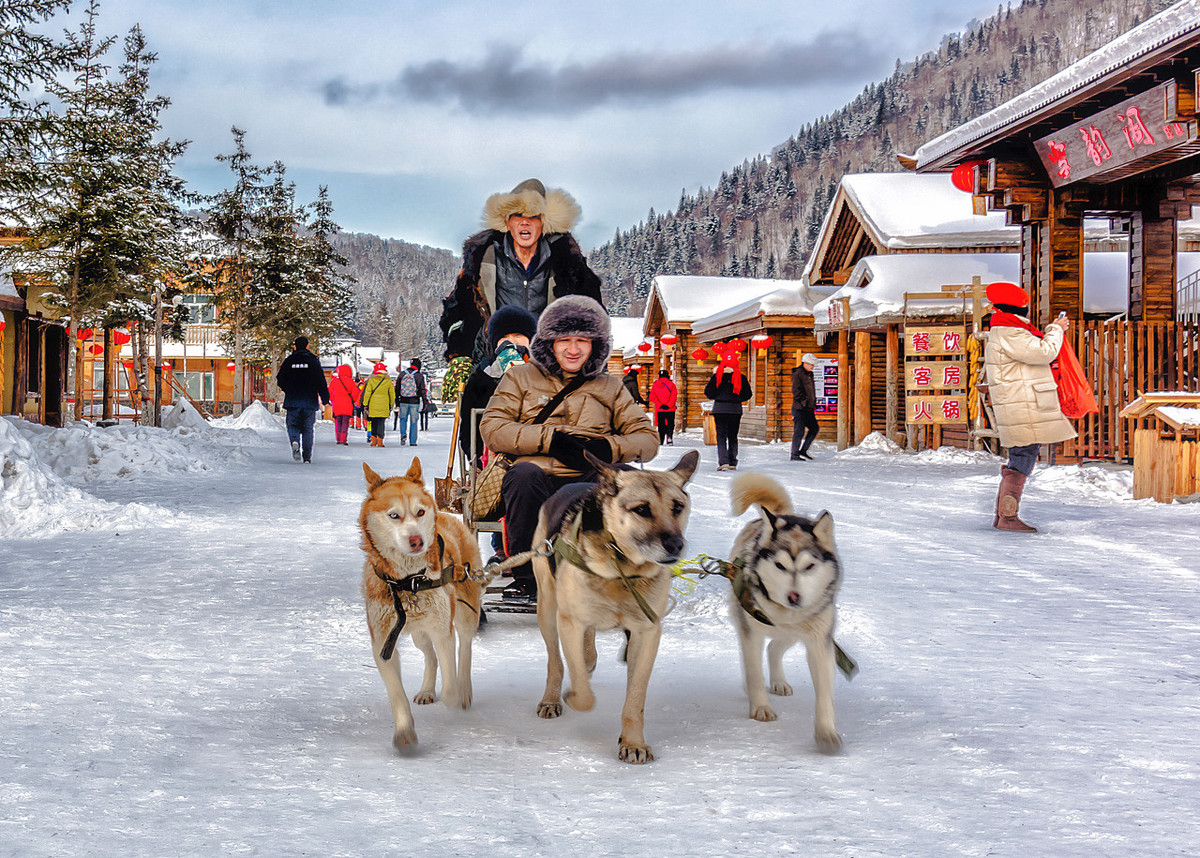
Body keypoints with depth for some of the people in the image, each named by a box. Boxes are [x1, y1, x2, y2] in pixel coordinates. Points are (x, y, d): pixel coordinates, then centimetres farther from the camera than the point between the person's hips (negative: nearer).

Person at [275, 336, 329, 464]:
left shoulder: (289, 361, 5)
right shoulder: (313, 361, 1)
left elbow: (280, 380, 7)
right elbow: (321, 382, -5)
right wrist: (325, 399, -2)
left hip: (292, 401, 0)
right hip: (310, 401, 0)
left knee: (293, 425, 8)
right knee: (308, 428, 8)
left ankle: (295, 441, -24)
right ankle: (307, 456, 3)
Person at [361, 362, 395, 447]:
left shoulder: (371, 380, -1)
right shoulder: (388, 381, 0)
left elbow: (367, 393, -2)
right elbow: (392, 394, 7)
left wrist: (365, 405, 3)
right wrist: (391, 405, 20)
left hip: (372, 406, 1)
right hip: (384, 407, -1)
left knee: (374, 422, 13)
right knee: (381, 423, 2)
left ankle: (373, 440, 10)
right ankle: (380, 441, -7)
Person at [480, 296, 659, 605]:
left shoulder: (610, 387, 22)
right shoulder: (521, 377, 17)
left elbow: (647, 438, 13)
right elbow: (492, 428, 3)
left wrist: (608, 448, -8)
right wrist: (551, 439, -9)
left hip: (587, 484, 1)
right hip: (535, 482, -1)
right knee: (524, 473, -37)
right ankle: (525, 577, -23)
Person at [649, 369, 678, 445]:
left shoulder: (655, 385, 5)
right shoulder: (671, 384, -1)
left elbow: (652, 397, -3)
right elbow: (674, 396, -10)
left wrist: (660, 405, -8)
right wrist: (668, 405, -11)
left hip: (659, 410, 2)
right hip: (670, 409, -2)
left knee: (661, 426, 9)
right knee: (670, 424, 5)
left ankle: (661, 441, 4)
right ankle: (669, 437, -17)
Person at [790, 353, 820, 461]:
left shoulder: (809, 375, 18)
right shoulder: (798, 374, -10)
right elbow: (796, 391, -18)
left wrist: (813, 403, 17)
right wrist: (804, 402, -22)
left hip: (808, 409, 9)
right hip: (799, 408, -9)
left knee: (814, 428, 9)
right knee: (799, 431, -8)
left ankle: (803, 451, 17)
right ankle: (795, 455, -2)